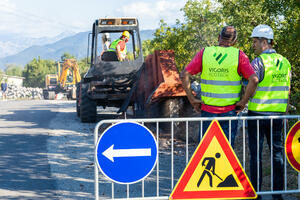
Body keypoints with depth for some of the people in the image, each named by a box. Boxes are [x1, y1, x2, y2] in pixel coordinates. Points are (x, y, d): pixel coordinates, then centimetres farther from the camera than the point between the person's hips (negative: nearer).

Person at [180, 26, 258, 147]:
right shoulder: (239, 55, -3)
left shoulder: (205, 53, 1)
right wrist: (243, 101, -5)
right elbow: (253, 79, -14)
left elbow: (184, 75, -5)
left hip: (207, 109, 1)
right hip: (230, 110, -1)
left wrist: (192, 99, -1)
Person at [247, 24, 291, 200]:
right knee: (277, 153, 10)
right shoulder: (285, 62, 8)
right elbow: (287, 91, 13)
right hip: (277, 115, 6)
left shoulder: (259, 62, -13)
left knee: (256, 154, 2)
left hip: (258, 113, -6)